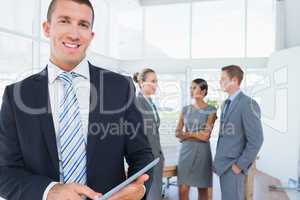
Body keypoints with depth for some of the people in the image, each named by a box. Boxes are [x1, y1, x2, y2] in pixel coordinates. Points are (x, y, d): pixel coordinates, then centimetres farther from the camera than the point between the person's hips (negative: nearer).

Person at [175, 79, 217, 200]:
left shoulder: (211, 111, -5)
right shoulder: (185, 109, 7)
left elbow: (206, 136, -12)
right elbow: (178, 133, 5)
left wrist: (187, 134, -4)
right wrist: (197, 134, -8)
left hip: (202, 152, -3)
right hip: (186, 150, 3)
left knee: (202, 189, 10)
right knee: (183, 190, 2)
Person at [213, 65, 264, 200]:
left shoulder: (248, 104, -18)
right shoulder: (226, 103, 12)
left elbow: (255, 140, -20)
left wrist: (239, 165, -17)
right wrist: (219, 158, 14)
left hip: (233, 165, -8)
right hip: (223, 163, 8)